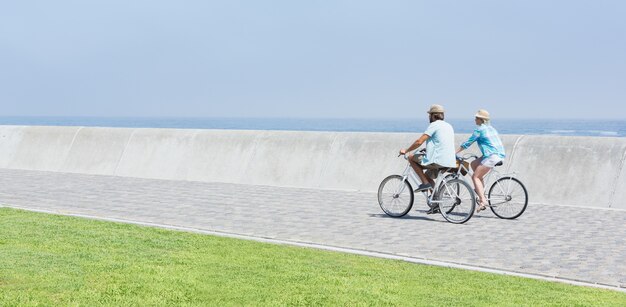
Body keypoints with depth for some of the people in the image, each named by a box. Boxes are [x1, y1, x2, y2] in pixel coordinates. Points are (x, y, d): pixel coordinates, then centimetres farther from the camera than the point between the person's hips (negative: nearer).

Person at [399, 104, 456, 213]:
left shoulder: (434, 125, -7)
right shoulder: (449, 126, 19)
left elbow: (419, 142, -12)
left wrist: (406, 150, 1)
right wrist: (428, 149, 44)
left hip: (437, 161, -9)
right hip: (450, 162, 9)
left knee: (411, 157, 6)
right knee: (427, 175, 28)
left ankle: (425, 183, 1)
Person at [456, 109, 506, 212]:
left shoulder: (480, 129, -5)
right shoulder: (491, 128, 20)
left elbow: (468, 143, -3)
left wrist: (455, 152, 4)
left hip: (492, 156, -9)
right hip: (500, 154, 9)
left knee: (475, 177, -4)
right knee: (473, 164, 21)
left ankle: (483, 201, -17)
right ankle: (481, 189, 16)